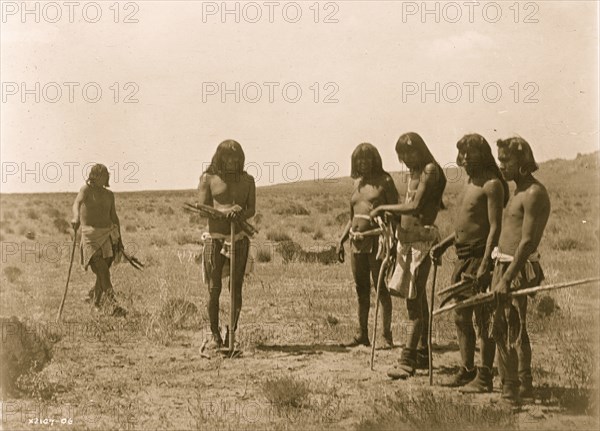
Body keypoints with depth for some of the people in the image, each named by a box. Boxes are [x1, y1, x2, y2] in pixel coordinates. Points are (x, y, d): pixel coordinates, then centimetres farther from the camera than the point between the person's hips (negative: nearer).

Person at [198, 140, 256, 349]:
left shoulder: (247, 180, 12)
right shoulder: (208, 178, 3)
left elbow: (252, 209, 7)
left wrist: (240, 214, -17)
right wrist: (227, 211, -20)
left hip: (239, 239, 2)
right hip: (215, 238, -2)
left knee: (236, 289, 1)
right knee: (213, 289, -4)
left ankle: (232, 334, 9)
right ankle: (215, 335, 4)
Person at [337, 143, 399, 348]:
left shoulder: (384, 181, -1)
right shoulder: (358, 183, 18)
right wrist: (341, 240, 14)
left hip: (376, 241, -7)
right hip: (357, 243, 7)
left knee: (381, 287, -5)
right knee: (361, 289, 9)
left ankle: (387, 334, 0)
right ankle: (362, 334, 16)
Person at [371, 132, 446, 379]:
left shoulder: (431, 170, -9)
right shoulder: (415, 172, 18)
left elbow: (415, 206, -18)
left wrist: (384, 208, -10)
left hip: (422, 239, -9)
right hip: (406, 237, 9)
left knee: (414, 301, -11)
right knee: (417, 299, 15)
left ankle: (407, 361, -12)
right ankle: (422, 354, 24)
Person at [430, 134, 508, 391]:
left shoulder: (492, 185, -13)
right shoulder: (470, 183, 16)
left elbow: (495, 227, -18)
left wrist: (485, 264, -24)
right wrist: (443, 245, 17)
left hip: (479, 257, -9)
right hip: (462, 258, 9)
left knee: (483, 321, -3)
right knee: (461, 318, 14)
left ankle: (484, 378, 3)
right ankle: (467, 371, 23)